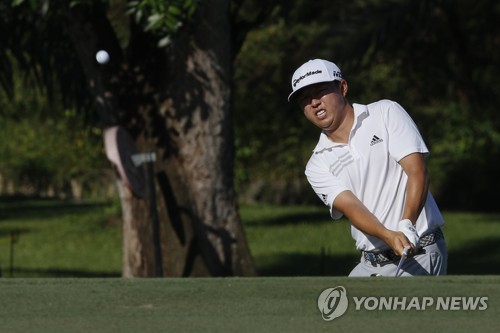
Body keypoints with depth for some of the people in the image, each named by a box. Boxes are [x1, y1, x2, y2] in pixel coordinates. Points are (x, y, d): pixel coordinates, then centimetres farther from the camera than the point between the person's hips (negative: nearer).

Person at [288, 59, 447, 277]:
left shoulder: (386, 113, 1)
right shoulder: (318, 166, 8)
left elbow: (417, 171, -8)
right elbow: (350, 206, -9)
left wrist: (407, 227, -25)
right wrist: (389, 236, -29)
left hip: (420, 253, -5)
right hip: (371, 266, 5)